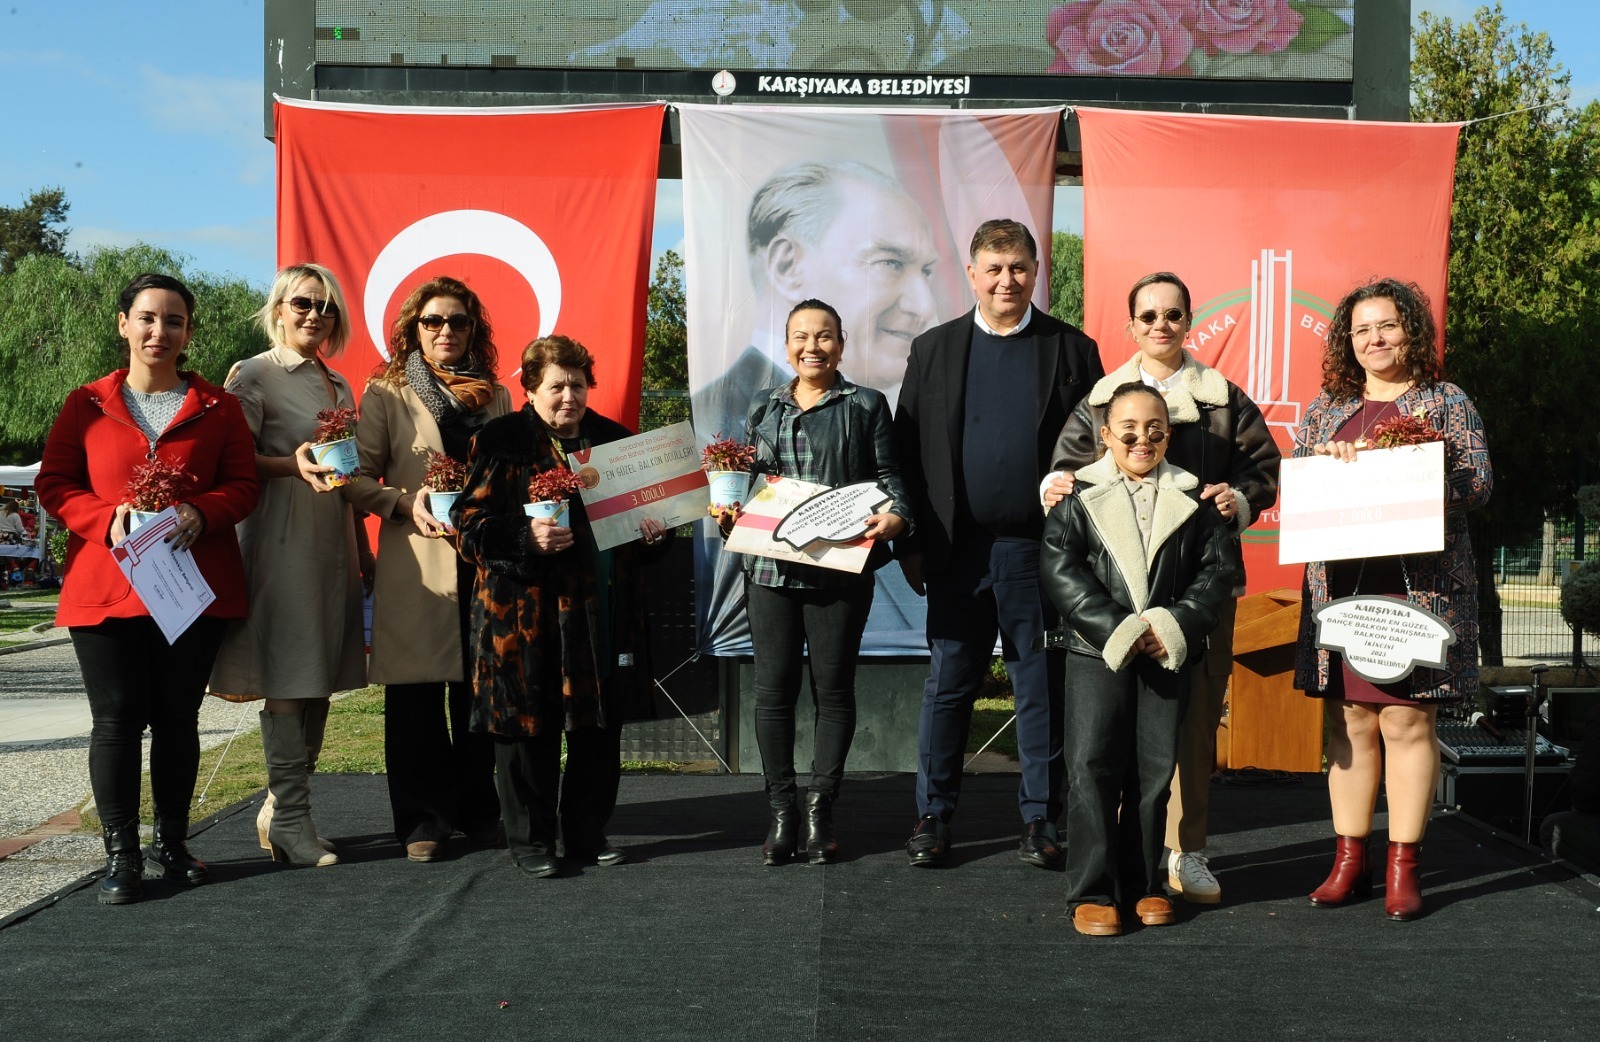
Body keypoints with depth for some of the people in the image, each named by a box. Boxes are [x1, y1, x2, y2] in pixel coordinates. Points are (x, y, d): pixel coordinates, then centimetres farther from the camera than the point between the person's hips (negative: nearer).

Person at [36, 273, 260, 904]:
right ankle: (121, 855, 5)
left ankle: (171, 844, 21)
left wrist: (201, 514, -15)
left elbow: (243, 485, 6)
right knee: (117, 720, -2)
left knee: (178, 718, 8)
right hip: (106, 588, -1)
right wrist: (107, 519, -13)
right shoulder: (87, 405, 8)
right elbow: (54, 484, 5)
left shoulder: (218, 408, 9)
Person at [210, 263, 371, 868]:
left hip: (334, 543, 7)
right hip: (282, 540, -7)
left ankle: (280, 806, 17)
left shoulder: (338, 386, 19)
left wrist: (363, 550, 21)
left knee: (321, 677, 7)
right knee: (289, 678, -8)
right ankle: (290, 818, -3)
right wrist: (293, 464, -23)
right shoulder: (253, 375, -1)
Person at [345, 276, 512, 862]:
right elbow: (359, 479, 1)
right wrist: (406, 502, -15)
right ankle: (422, 820, 10)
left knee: (480, 691, 6)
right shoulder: (384, 393, 5)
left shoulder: (495, 397, 15)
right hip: (415, 562, -3)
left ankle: (478, 812, 18)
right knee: (415, 694, 0)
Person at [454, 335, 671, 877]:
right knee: (529, 728, 0)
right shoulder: (501, 441, -1)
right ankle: (529, 839, 14)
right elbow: (470, 526, -6)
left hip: (604, 611, 4)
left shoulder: (615, 440, 13)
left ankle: (587, 832, 23)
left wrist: (655, 533, 1)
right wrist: (527, 537, -22)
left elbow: (644, 510, 23)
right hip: (525, 614, -4)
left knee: (600, 726, 9)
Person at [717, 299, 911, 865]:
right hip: (770, 566, 2)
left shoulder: (866, 406, 7)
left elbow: (888, 475, 2)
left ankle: (820, 810, 13)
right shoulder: (763, 408, 15)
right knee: (774, 688, 1)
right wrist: (729, 510, -2)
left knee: (834, 688, 3)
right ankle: (782, 811, 10)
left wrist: (895, 515, -18)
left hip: (840, 568, -2)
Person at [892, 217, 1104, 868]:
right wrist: (909, 544, 1)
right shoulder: (933, 349, 8)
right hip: (958, 548, 1)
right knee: (947, 686, 6)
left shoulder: (1072, 350, 6)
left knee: (1042, 688, 6)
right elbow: (907, 451, 7)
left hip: (1039, 548, -1)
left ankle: (1040, 818, 17)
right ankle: (933, 815, 17)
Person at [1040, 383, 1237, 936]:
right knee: (1092, 765, -5)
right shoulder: (1079, 497, 2)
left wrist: (1177, 626, -11)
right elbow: (1061, 570, -7)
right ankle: (1091, 891, 1)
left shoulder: (1191, 498, 9)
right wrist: (1117, 631, -15)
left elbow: (1220, 568, 4)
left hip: (1169, 653, 2)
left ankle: (1143, 885, 17)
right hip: (1097, 648, -2)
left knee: (1156, 768, 6)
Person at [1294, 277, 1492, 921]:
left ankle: (1403, 868, 4)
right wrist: (1326, 455, -7)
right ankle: (1349, 861, 13)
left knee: (1407, 720, -4)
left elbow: (1478, 483, -1)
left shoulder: (1447, 403, 8)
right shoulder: (1325, 409, 17)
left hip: (1419, 584, -3)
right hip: (1341, 582, 3)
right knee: (1349, 721, 5)